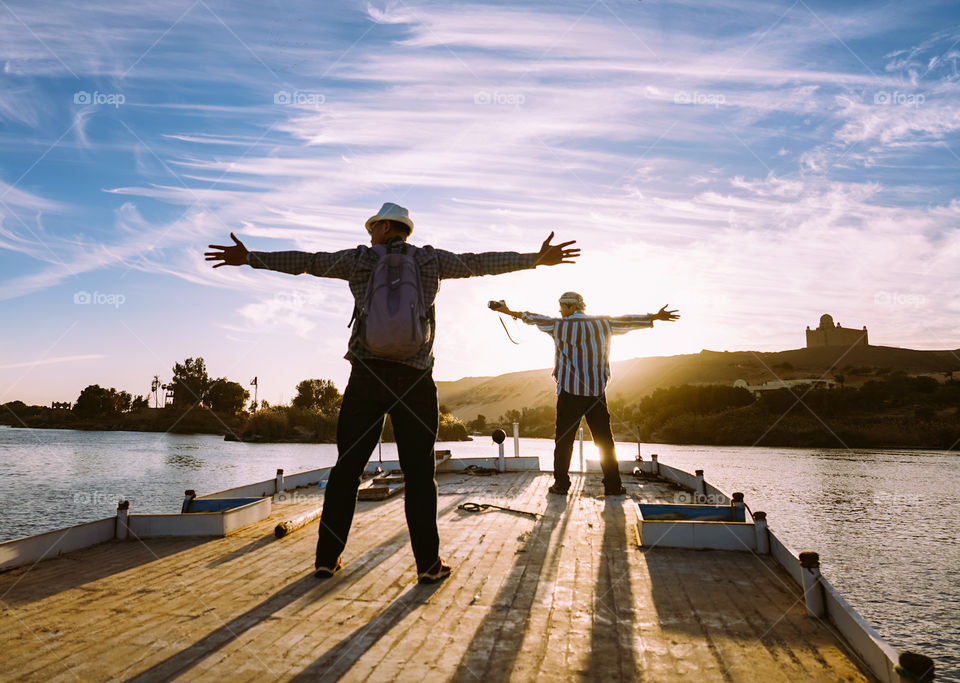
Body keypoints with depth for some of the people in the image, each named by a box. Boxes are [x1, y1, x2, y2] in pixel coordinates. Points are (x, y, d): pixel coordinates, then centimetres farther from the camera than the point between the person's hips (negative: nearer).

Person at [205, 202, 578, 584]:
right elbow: (479, 263, 13)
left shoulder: (359, 259, 9)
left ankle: (327, 558, 13)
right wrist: (536, 259, 22)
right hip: (414, 378, 0)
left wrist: (248, 258, 22)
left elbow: (305, 262, 12)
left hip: (367, 376, 1)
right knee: (419, 472, 3)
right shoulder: (430, 259, 9)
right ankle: (428, 563, 4)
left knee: (347, 467, 8)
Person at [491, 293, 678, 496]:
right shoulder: (603, 324, 5)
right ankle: (613, 485, 9)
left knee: (564, 439, 5)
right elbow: (627, 321, 14)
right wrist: (655, 317, 26)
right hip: (597, 391, 3)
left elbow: (535, 318, 10)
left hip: (569, 391, -2)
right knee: (604, 439, 7)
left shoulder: (560, 326, -1)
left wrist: (510, 312, 23)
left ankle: (561, 484, 8)